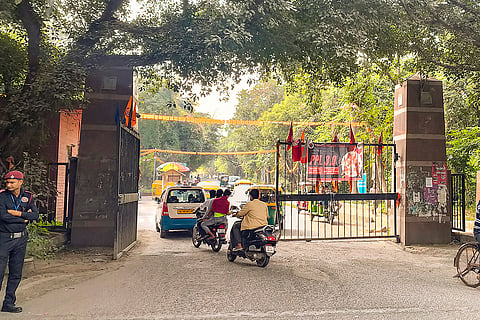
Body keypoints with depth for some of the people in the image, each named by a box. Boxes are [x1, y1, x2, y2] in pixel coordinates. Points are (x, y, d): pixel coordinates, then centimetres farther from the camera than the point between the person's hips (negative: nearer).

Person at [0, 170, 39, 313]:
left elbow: (35, 215, -3)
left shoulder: (28, 196, 6)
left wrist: (17, 213, -14)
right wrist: (24, 219, -10)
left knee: (16, 274, 9)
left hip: (21, 239, 4)